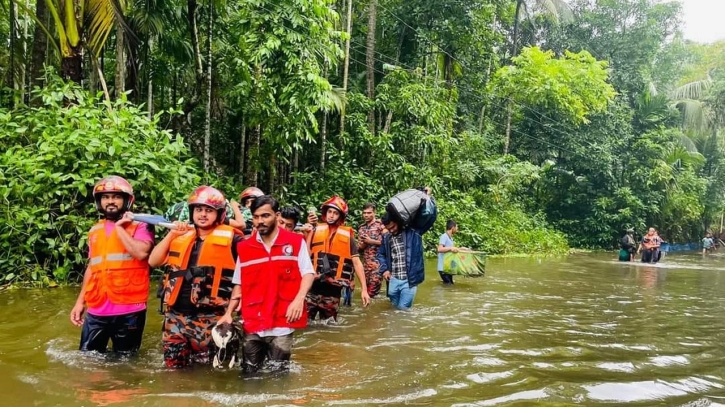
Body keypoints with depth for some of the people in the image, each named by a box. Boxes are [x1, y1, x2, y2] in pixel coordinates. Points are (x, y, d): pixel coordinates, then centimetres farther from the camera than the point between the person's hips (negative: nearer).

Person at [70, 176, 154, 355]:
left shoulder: (140, 225, -2)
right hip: (96, 310, 5)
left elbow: (141, 253, -22)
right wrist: (80, 301, 17)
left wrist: (119, 227, -12)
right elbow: (92, 267, 20)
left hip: (129, 309, -5)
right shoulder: (95, 230, 14)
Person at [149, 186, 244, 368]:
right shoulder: (180, 236, 13)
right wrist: (171, 234, 2)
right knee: (173, 367, 14)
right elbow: (153, 262, 8)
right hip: (175, 315, 5)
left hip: (209, 318, -5)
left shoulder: (230, 238, -3)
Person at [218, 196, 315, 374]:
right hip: (252, 324, 3)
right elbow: (239, 284, 13)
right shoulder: (244, 247, 8)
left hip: (282, 323, -3)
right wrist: (229, 312, 5)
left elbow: (308, 273, -4)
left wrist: (299, 299, -19)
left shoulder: (296, 242, -1)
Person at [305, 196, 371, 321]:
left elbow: (356, 262, 0)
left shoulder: (347, 235, 2)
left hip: (333, 289, 0)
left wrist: (364, 289, -6)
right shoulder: (315, 230, 3)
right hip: (312, 286, 0)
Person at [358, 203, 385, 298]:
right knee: (365, 282, 9)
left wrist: (371, 241, -12)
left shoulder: (380, 224, -4)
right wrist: (360, 245, -2)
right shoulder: (361, 228, 15)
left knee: (375, 281, -14)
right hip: (365, 261, 6)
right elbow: (358, 246, 22)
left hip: (377, 260, -6)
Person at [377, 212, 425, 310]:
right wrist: (384, 269, 7)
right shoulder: (386, 238, 8)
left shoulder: (413, 233, -4)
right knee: (395, 308, 15)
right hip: (393, 280, 4)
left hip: (409, 280, -4)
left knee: (403, 309, -4)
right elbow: (381, 254, 21)